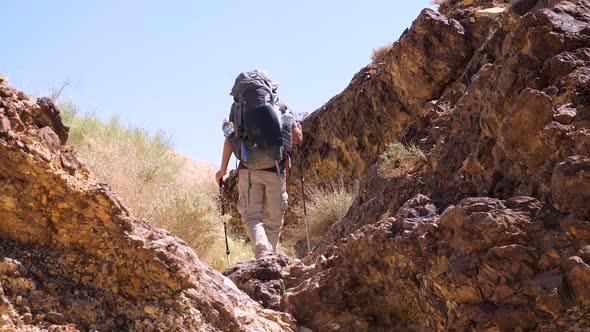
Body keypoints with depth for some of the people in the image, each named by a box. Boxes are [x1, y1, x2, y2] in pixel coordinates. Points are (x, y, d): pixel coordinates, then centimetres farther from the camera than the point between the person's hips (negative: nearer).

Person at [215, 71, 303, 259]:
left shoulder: (238, 105, 8)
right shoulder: (280, 104, 10)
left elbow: (229, 138, 2)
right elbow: (297, 138, 6)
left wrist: (223, 170, 10)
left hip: (249, 169, -1)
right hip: (276, 169, 1)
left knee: (251, 216, 1)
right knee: (273, 221, 11)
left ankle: (263, 253, -22)